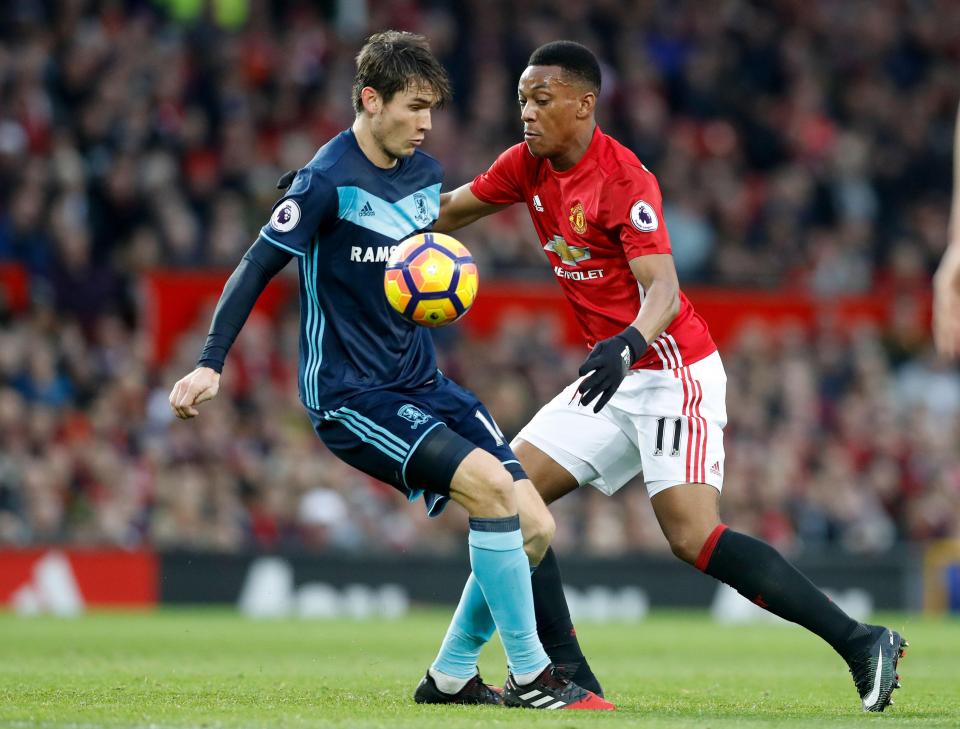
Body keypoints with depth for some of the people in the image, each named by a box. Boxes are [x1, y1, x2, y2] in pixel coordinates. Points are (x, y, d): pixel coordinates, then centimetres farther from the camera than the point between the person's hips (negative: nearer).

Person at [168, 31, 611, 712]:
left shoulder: (425, 172, 10)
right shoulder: (327, 181, -12)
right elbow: (258, 266, -10)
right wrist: (210, 364, -17)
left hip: (422, 384, 8)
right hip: (349, 395, -8)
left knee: (534, 525, -4)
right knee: (489, 483, -26)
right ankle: (529, 677, -17)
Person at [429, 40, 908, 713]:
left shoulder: (625, 179, -19)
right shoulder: (528, 166, 5)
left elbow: (662, 290, -29)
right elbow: (454, 209, 21)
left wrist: (629, 344, -47)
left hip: (673, 373, -9)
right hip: (614, 378, 9)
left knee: (693, 537, -23)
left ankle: (861, 643, -20)